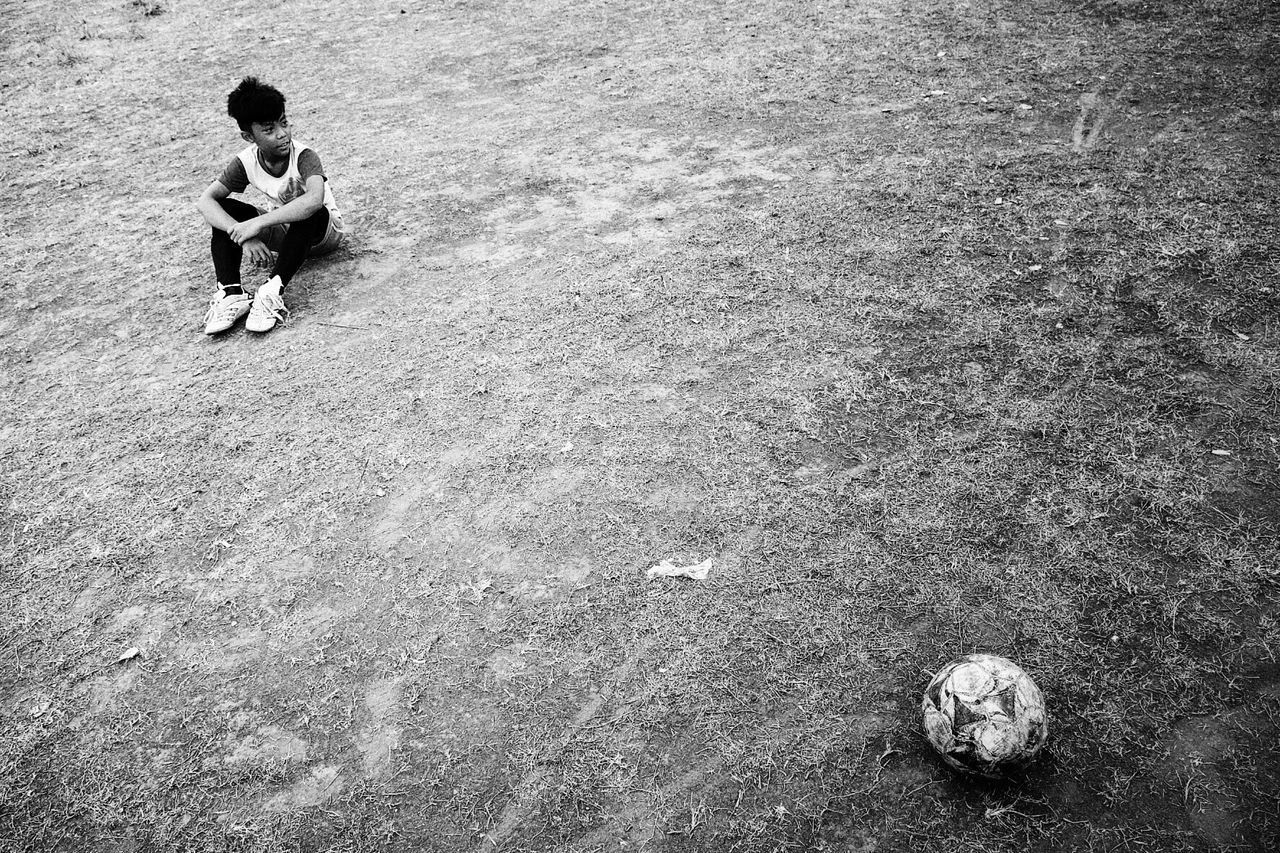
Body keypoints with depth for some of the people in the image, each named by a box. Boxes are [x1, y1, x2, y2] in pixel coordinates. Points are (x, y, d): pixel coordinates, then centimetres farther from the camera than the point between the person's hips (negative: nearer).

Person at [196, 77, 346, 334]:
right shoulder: (246, 161, -15)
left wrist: (259, 222, -49)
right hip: (283, 230, 4)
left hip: (325, 229, -4)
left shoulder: (304, 157, -27)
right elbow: (205, 200, -23)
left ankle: (273, 293, -37)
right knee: (224, 211, -17)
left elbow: (314, 199, -48)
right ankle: (231, 293, -27)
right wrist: (244, 235, -40)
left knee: (309, 213, -39)